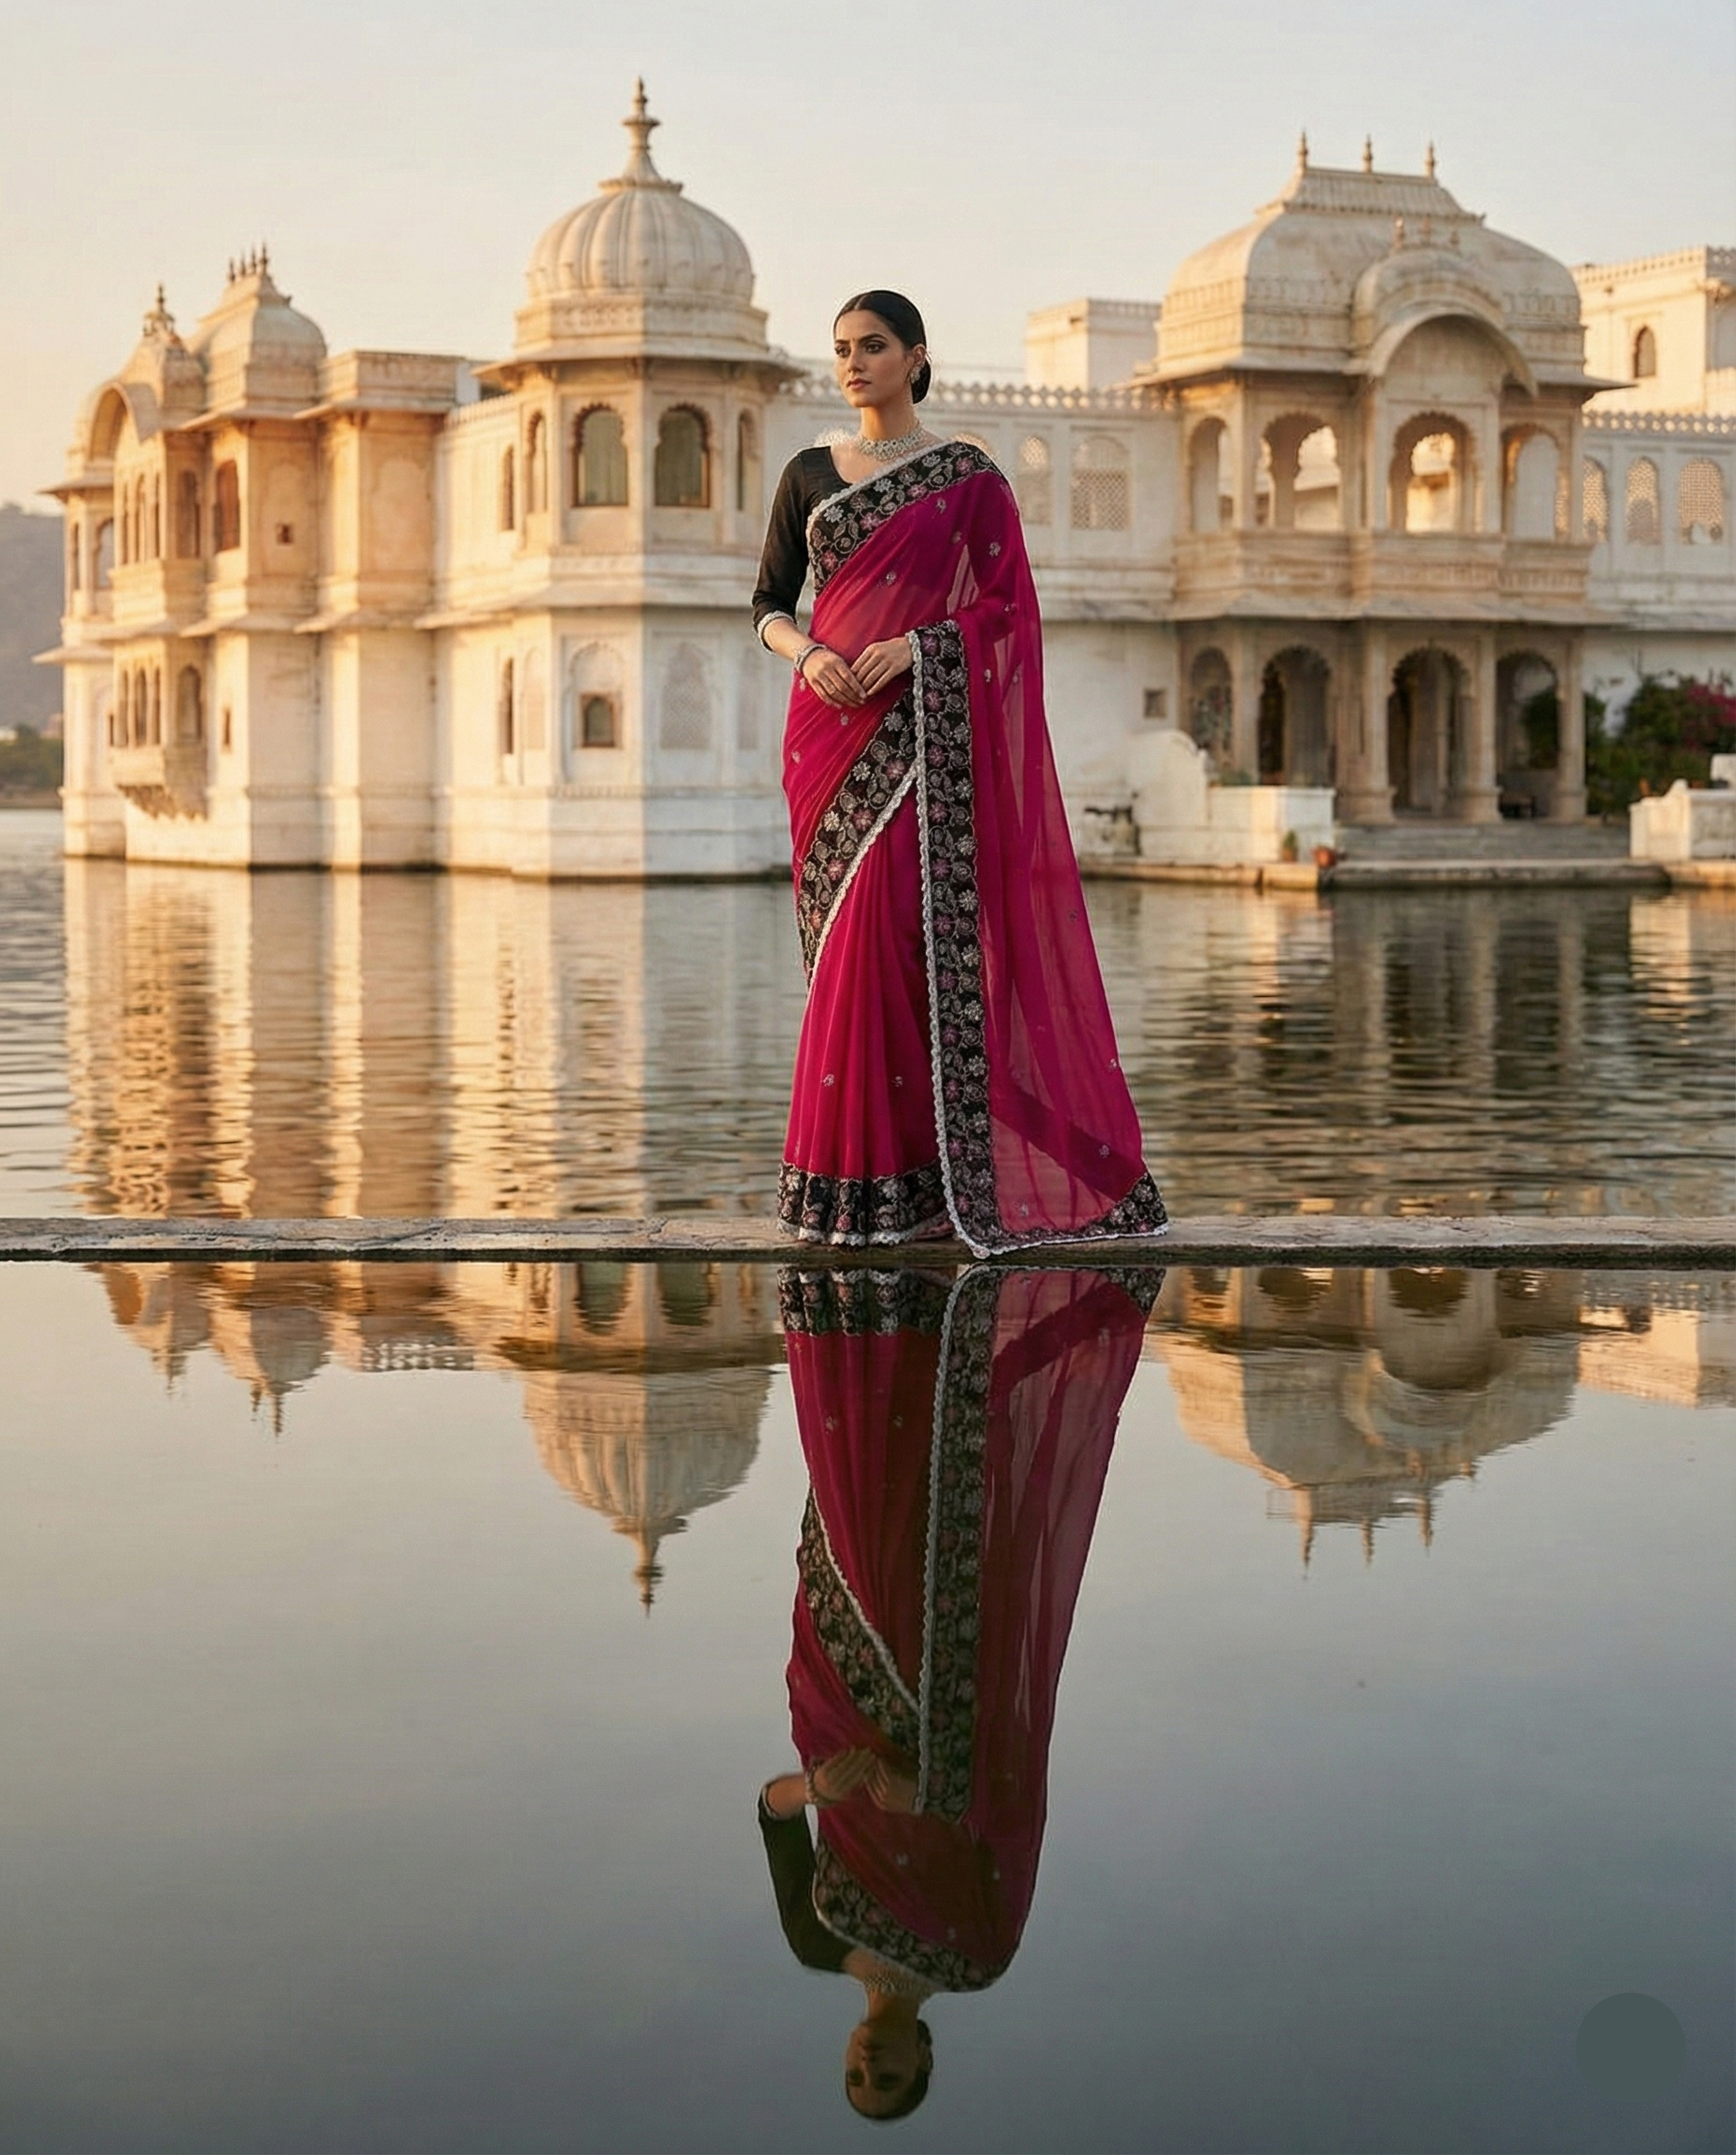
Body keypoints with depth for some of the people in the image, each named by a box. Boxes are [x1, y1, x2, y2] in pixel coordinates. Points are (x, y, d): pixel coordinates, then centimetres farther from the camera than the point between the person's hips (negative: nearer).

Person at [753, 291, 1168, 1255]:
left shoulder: (967, 476, 3)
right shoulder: (809, 475, 13)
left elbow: (1007, 607, -1)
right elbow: (769, 603, 13)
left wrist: (910, 646, -15)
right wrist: (807, 653, -8)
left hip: (921, 730, -4)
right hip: (829, 725, 4)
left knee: (887, 925, -13)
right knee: (847, 931, 1)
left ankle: (883, 1178, -8)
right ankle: (854, 1172, 7)